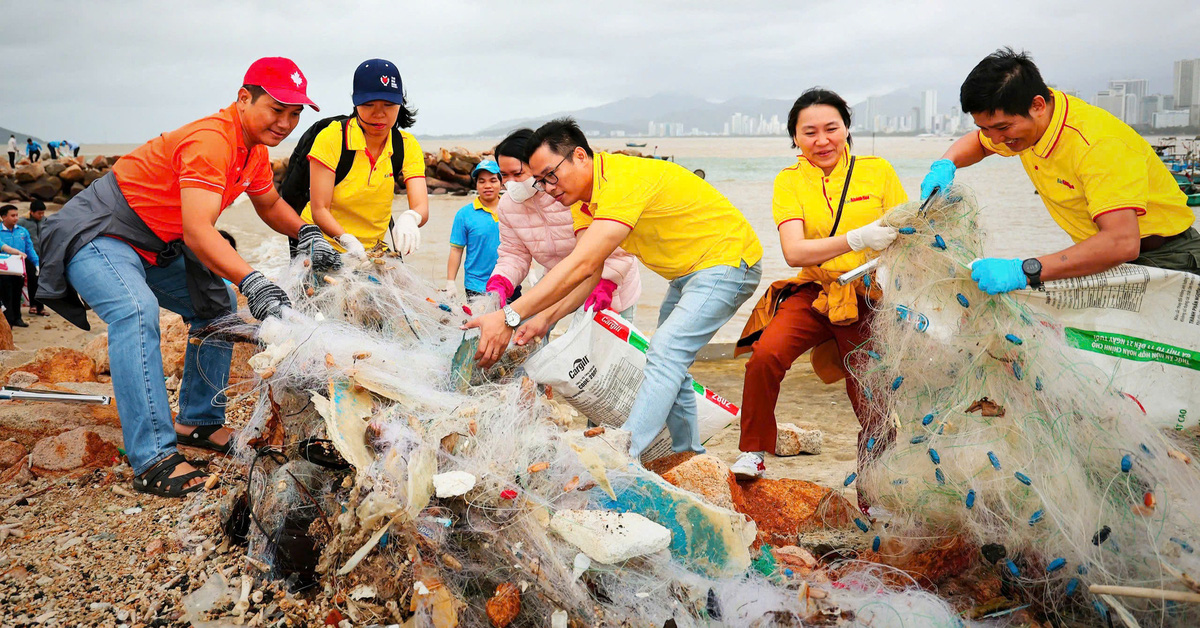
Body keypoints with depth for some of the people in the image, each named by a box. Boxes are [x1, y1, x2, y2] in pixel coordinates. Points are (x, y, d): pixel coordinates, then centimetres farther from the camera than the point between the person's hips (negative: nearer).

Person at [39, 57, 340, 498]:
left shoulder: (254, 149, 1)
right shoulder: (211, 141, -30)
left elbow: (270, 205, 19)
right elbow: (197, 231, -40)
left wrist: (307, 234, -1)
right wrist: (252, 281, -52)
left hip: (155, 245, 10)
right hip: (96, 235, -10)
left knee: (217, 305, 9)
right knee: (137, 311, -33)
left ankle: (197, 422, 17)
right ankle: (153, 460, -36)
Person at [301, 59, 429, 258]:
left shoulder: (408, 146, -2)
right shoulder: (331, 138, -12)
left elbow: (422, 207, -14)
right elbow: (319, 209, -16)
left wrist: (409, 219, -38)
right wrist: (349, 242, -34)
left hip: (372, 250, 3)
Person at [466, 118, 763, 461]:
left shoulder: (623, 182, -30)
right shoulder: (586, 198, 0)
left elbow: (582, 265, -39)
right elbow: (590, 272, -5)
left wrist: (510, 316, -42)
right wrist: (546, 319, -20)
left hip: (726, 261, -10)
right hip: (687, 272, 10)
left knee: (665, 355, -20)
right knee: (670, 361, 14)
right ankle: (688, 454, 26)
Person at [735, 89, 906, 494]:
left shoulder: (878, 171, 2)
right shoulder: (790, 181, 0)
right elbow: (794, 252, -15)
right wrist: (857, 239, -30)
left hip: (868, 299, 0)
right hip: (814, 294, 0)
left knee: (871, 405, 0)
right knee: (766, 355, -26)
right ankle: (753, 453, -4)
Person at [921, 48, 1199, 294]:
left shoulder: (1098, 143, -30)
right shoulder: (1017, 120, -4)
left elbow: (1122, 243, -41)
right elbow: (976, 143, 20)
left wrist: (1026, 271, -49)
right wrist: (944, 165, -4)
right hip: (1102, 252, 8)